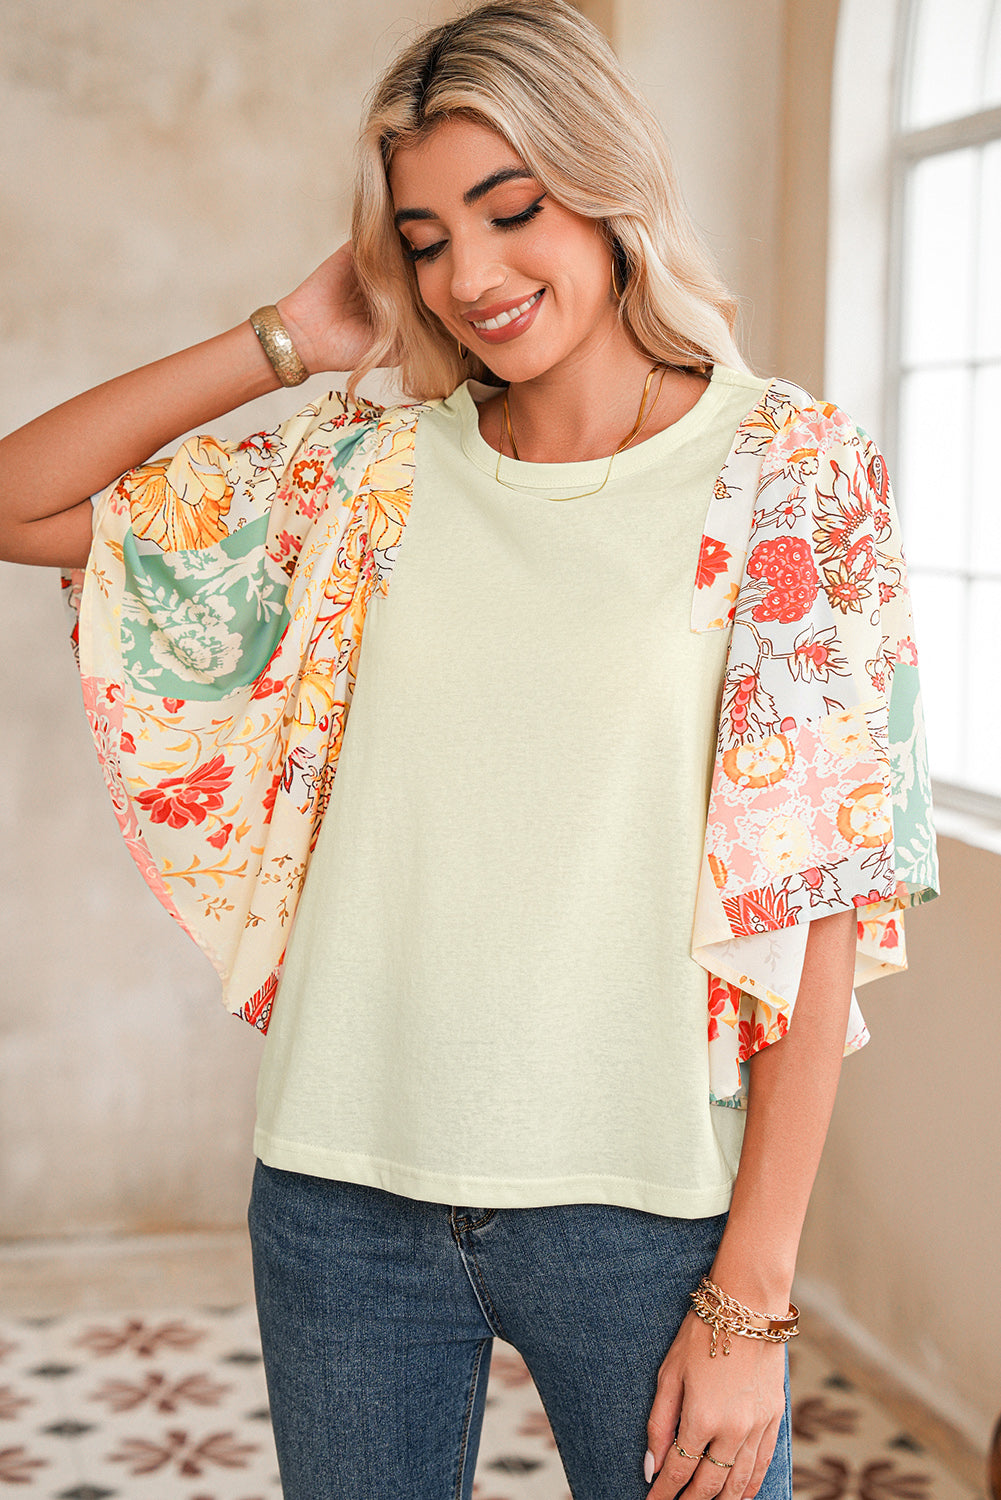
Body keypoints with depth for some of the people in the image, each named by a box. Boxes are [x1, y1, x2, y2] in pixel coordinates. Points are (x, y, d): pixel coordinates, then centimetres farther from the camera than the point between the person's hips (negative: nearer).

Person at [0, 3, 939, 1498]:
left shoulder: (788, 471, -5)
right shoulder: (378, 470, 4)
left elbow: (816, 899, -8)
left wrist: (749, 1302, -11)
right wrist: (286, 341, -1)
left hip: (636, 1201, -3)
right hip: (344, 1186, 3)